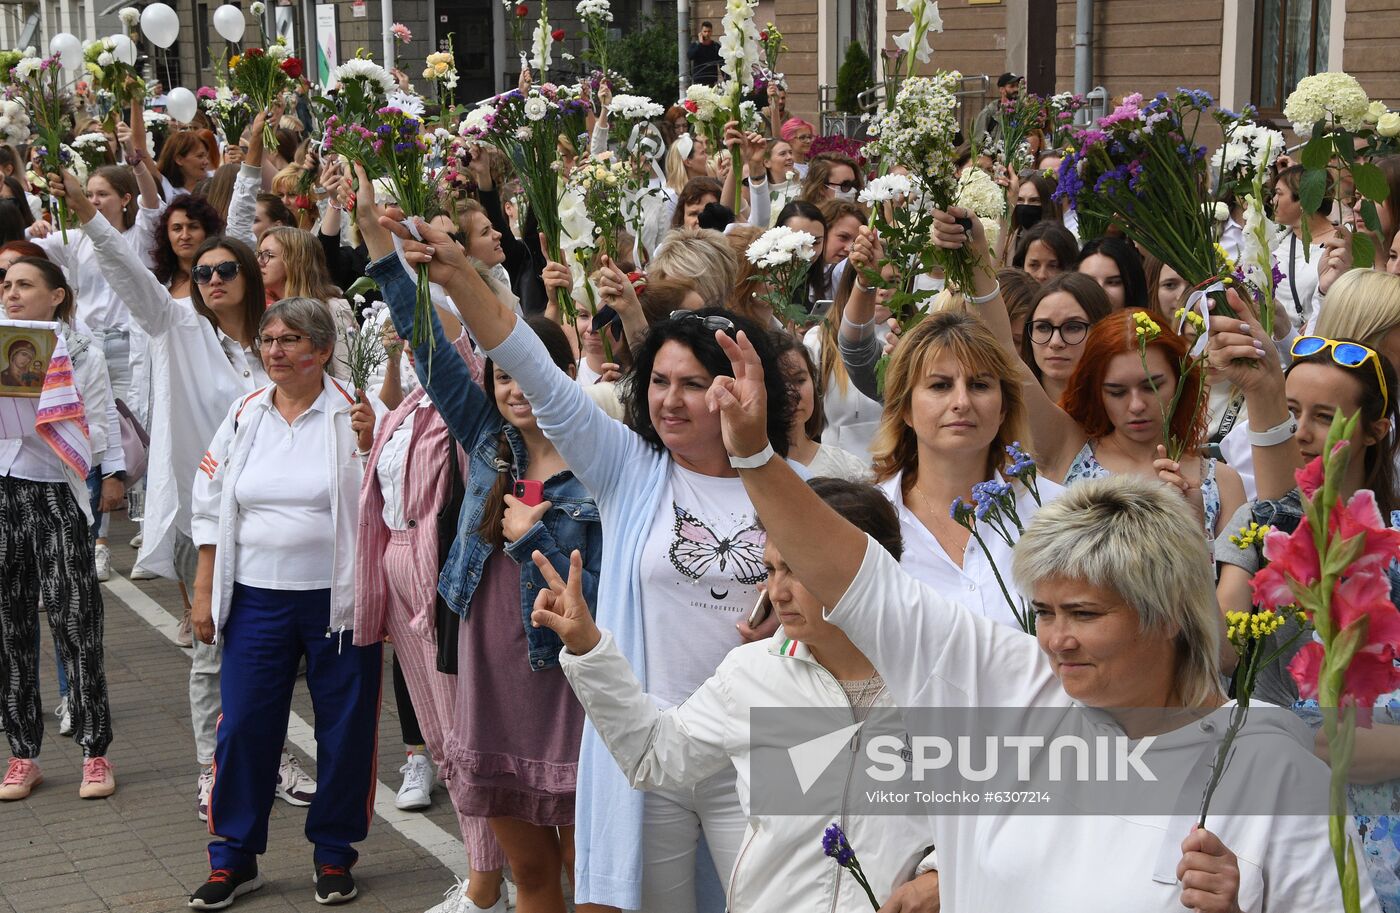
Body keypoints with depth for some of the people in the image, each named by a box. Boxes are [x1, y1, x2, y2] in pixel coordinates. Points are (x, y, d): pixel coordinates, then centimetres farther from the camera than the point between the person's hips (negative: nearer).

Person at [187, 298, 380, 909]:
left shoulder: (352, 415, -3)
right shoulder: (244, 416, 7)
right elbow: (210, 509, 10)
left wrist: (369, 445, -22)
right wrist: (203, 594, 7)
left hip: (336, 599, -2)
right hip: (257, 599, 3)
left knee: (344, 728, 5)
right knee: (243, 725, 2)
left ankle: (334, 853, 21)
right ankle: (233, 858, 16)